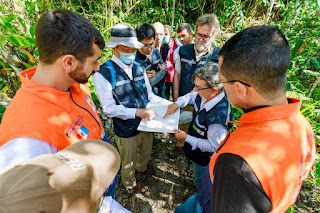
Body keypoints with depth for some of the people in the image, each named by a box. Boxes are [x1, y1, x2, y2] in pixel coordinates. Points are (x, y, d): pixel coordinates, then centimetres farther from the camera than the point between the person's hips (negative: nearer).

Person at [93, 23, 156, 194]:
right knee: (128, 162, 22)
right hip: (126, 130, -5)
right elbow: (109, 108, -22)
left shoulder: (139, 68, -1)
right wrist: (137, 112, -30)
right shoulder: (103, 74, -21)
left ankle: (142, 166, 66)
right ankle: (129, 183, 55)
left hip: (146, 123, 6)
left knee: (146, 151, 32)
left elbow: (149, 93, 5)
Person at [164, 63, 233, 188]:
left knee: (201, 183, 25)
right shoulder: (205, 95, -19)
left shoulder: (219, 116, -42)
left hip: (203, 158, -7)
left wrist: (186, 138, -25)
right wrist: (177, 104, -14)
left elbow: (213, 146, -29)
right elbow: (191, 96, 3)